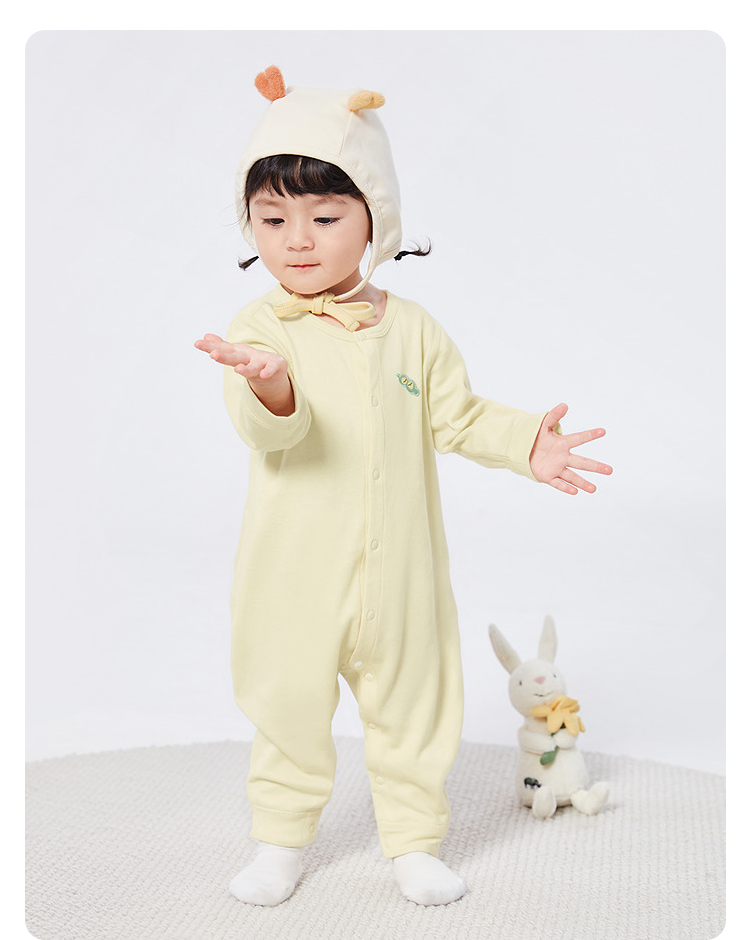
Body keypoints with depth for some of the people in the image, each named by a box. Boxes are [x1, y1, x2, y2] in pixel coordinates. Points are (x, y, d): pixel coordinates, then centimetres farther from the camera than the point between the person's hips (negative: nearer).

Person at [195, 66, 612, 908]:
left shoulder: (413, 330, 1)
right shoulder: (262, 326, -8)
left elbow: (456, 418, 7)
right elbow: (265, 428, -24)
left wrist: (528, 442, -7)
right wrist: (270, 387, -46)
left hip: (397, 570, 2)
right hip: (296, 575, -1)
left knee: (409, 707, 14)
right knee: (288, 710, 12)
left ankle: (413, 840, 33)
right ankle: (280, 838, 33)